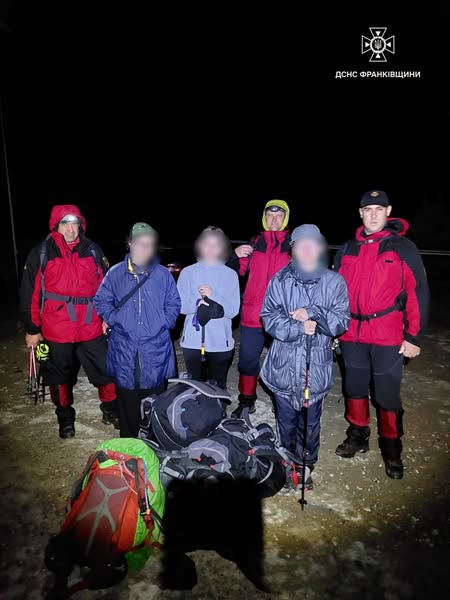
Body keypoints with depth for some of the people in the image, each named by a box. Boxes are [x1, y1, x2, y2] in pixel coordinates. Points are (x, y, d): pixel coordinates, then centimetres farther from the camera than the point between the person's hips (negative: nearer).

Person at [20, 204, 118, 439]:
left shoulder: (93, 251, 3)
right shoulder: (41, 253, -3)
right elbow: (30, 294, -1)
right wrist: (32, 329, 1)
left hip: (92, 329, 1)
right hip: (56, 331, -1)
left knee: (105, 370, 7)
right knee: (61, 377, 15)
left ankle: (111, 410, 30)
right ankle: (65, 418, 35)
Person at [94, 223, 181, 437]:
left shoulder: (163, 274, 3)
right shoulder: (115, 273, 2)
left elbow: (173, 305, 10)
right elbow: (101, 301, 10)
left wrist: (163, 324, -3)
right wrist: (115, 321, -3)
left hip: (156, 349, 0)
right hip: (124, 349, 0)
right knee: (128, 400, 9)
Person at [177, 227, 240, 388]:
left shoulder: (230, 274, 0)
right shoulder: (188, 272, 3)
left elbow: (233, 310, -5)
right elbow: (180, 305, 0)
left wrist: (213, 294, -18)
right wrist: (197, 304, -19)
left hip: (220, 342, 0)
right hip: (192, 341, 1)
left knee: (217, 386, 11)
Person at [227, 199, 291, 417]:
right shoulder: (255, 243, 10)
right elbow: (236, 271, 14)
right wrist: (236, 255, -3)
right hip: (252, 315, 2)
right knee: (247, 358, 10)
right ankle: (246, 401, 27)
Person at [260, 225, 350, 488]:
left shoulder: (334, 282, -3)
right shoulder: (280, 281, -2)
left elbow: (342, 321, -6)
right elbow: (269, 318, -7)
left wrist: (312, 313, -19)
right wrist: (299, 327, -20)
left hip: (316, 366, -1)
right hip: (284, 365, 1)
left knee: (310, 421, 13)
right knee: (286, 420, 16)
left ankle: (306, 464, 35)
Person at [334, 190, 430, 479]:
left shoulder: (404, 248, -2)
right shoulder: (348, 250, 9)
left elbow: (419, 293, -5)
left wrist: (413, 336, -8)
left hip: (389, 338, -3)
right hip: (352, 335, 4)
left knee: (387, 395, 4)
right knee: (355, 388, 15)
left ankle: (392, 448, 24)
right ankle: (358, 435, 35)